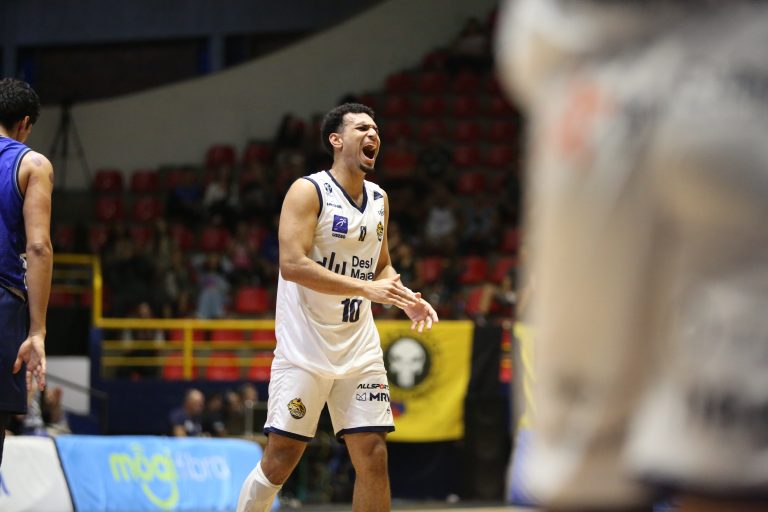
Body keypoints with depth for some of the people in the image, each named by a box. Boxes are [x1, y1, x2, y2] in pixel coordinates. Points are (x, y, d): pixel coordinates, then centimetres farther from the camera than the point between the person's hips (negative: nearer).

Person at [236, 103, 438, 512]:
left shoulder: (379, 200, 11)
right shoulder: (308, 191, -10)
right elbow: (292, 264, -21)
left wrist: (405, 298, 2)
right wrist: (366, 288, -26)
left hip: (359, 349, 6)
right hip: (304, 350, -6)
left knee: (373, 455, -1)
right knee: (281, 458, -3)